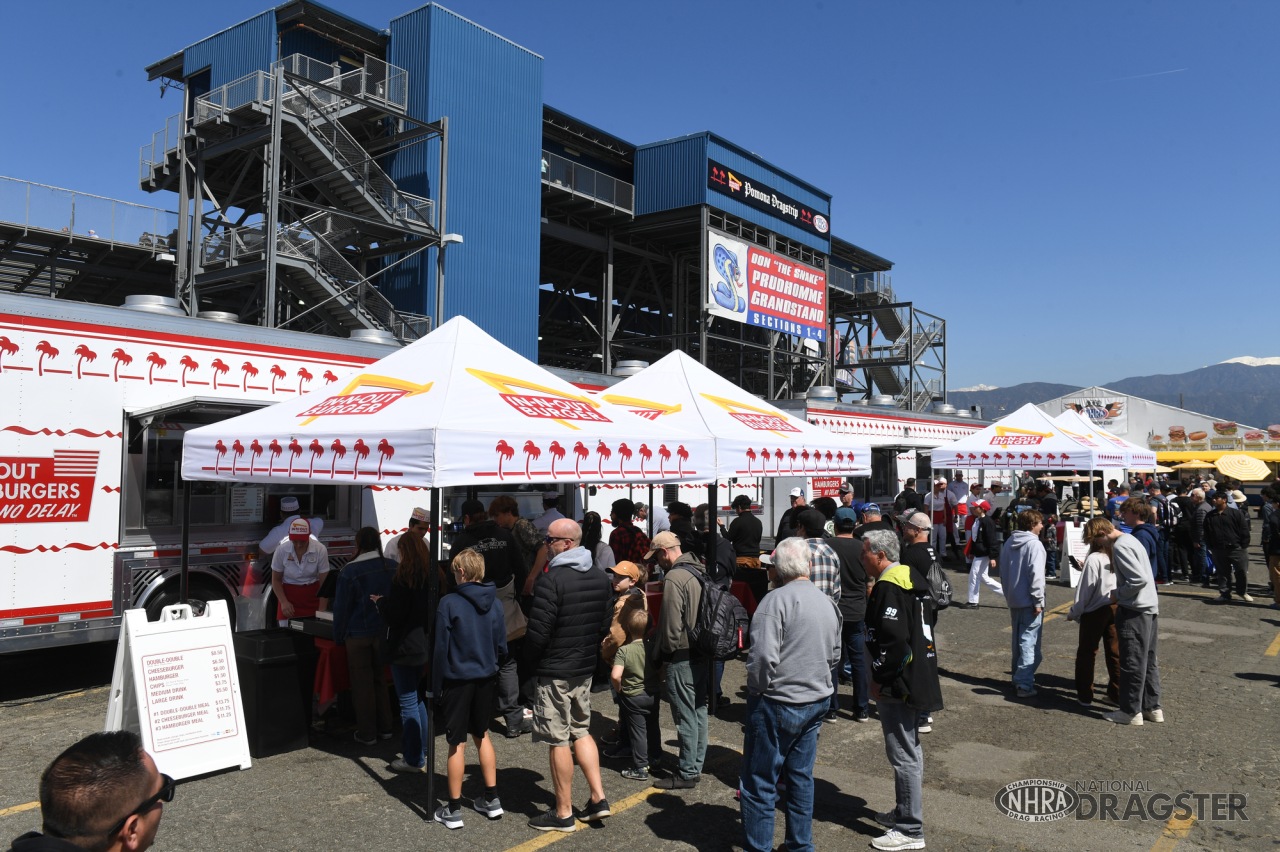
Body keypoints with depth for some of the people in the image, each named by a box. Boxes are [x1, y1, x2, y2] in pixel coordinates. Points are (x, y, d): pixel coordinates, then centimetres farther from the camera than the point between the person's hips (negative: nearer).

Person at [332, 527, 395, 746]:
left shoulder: (350, 571, -13)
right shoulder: (393, 568, -2)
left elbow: (341, 607, -7)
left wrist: (338, 637, 3)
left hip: (359, 635, -4)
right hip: (385, 633, 4)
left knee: (362, 684, 6)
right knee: (380, 679, 17)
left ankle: (367, 733, 13)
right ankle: (385, 728, 22)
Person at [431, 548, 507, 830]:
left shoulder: (449, 603, -14)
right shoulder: (494, 603, -1)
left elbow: (441, 648, -11)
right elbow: (502, 646, 3)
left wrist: (437, 685, -2)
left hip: (458, 680, -4)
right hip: (486, 679, 5)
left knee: (457, 744, 4)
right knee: (482, 735, 19)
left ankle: (454, 810, 14)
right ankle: (491, 800, 25)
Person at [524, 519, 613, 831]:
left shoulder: (551, 580, -21)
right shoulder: (600, 578, 4)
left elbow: (537, 632, -21)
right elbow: (605, 625, 10)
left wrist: (532, 659, -2)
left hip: (555, 672, -7)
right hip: (586, 668, 8)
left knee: (559, 741, 4)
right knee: (580, 731, 21)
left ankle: (563, 813, 15)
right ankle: (598, 797, 21)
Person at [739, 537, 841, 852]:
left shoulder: (777, 600, -17)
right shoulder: (827, 603, 8)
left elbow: (763, 657, -24)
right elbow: (834, 656, 18)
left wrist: (757, 690, -9)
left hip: (778, 704, -8)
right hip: (817, 702, 8)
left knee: (759, 783, 3)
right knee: (801, 776, 19)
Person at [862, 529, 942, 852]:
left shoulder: (888, 587, -20)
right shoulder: (913, 579, 12)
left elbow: (893, 639, -28)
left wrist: (879, 679, -17)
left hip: (897, 684, -11)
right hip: (917, 678, 11)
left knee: (904, 754, -2)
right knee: (909, 749, 21)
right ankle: (905, 812, 35)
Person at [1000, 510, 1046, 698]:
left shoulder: (1009, 543, 10)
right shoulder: (1034, 544, -15)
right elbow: (1036, 574, -21)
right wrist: (1038, 601, -16)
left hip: (1013, 600, 8)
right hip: (1029, 602, -8)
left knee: (1018, 641, 17)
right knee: (1029, 642, -5)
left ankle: (1018, 678, 26)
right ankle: (1024, 684, -7)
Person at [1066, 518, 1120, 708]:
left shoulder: (1094, 559, -16)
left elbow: (1085, 590, -14)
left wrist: (1073, 613, -4)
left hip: (1095, 611, -5)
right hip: (1115, 607, 5)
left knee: (1087, 653, 7)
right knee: (1115, 652, 14)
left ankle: (1085, 695, 11)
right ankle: (1118, 694, 20)